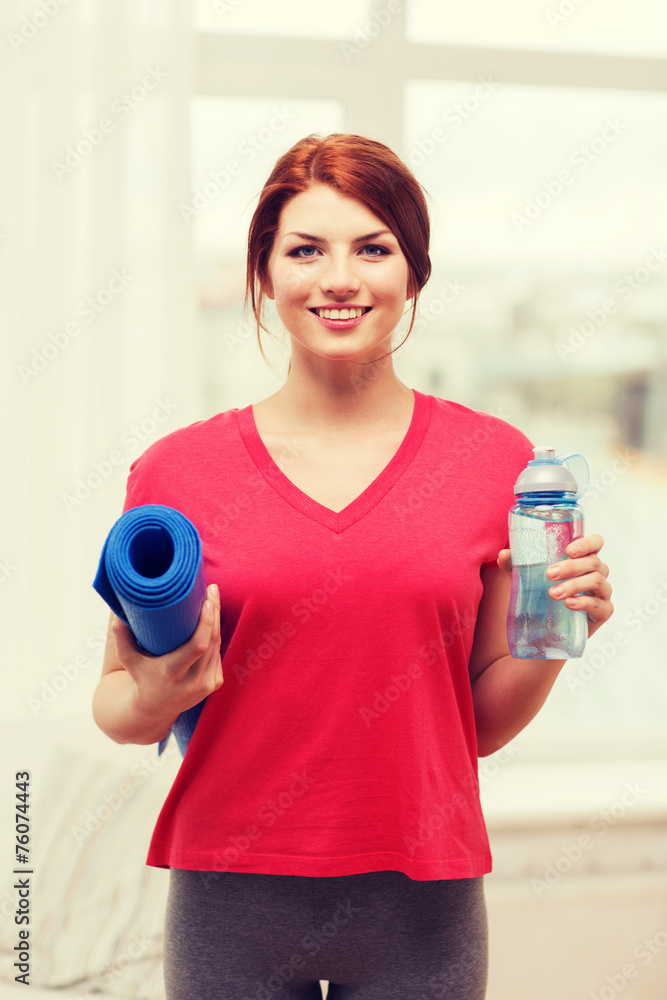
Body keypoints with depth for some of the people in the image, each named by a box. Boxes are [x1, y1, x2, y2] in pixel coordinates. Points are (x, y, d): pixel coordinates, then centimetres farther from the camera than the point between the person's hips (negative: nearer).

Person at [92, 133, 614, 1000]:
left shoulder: (495, 463, -2)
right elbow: (116, 704, 5)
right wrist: (156, 700, -15)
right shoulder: (178, 472, -4)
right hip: (231, 899, 0)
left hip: (420, 903, 0)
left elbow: (483, 724, 5)